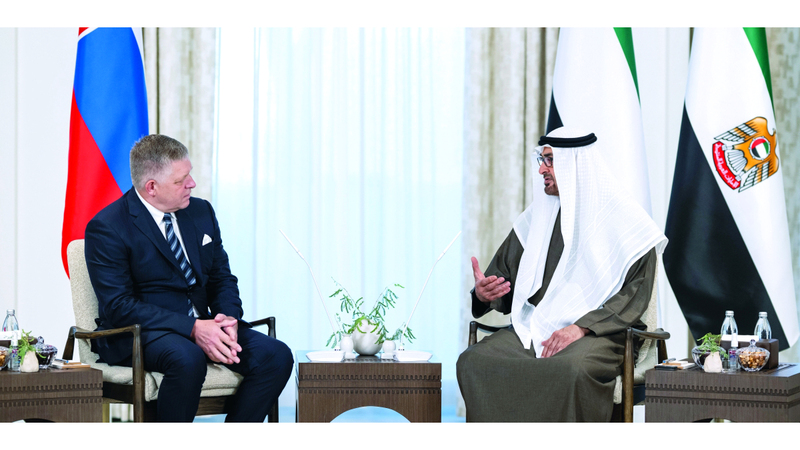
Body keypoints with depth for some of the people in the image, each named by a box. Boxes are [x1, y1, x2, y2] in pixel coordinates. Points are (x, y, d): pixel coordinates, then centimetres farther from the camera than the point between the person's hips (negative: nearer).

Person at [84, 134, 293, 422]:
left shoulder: (201, 212, 10)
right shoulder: (106, 228, -10)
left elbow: (222, 279, 15)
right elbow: (119, 306, -17)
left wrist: (229, 319, -9)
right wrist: (192, 329, -26)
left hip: (202, 325, 6)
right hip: (138, 333, -6)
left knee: (276, 356, -18)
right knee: (187, 359, -39)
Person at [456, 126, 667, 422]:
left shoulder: (623, 218, 0)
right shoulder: (538, 215, 16)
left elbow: (636, 292, -6)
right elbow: (503, 273, 19)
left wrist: (582, 326, -18)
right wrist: (484, 294, -6)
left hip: (596, 331, -5)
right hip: (533, 327, 5)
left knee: (571, 369, -40)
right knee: (473, 361, -24)